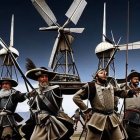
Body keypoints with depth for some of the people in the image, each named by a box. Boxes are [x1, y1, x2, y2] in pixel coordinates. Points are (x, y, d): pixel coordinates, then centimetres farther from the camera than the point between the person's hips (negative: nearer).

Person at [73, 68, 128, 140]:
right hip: (98, 119, -5)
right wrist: (86, 111, -7)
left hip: (112, 119, 5)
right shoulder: (91, 86, -3)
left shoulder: (110, 86, 15)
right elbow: (76, 97, -5)